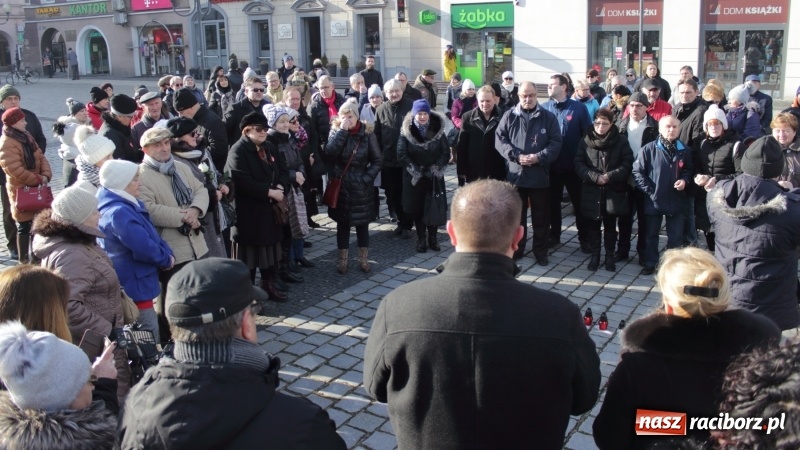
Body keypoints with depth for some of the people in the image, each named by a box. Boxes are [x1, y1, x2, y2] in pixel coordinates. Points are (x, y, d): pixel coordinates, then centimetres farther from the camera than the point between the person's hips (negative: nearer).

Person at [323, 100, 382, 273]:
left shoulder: (367, 133, -5)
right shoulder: (335, 131, -1)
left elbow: (377, 161, -2)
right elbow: (329, 154, -19)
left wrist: (366, 178, -12)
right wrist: (342, 131, -21)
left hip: (361, 187, -1)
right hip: (340, 186, 1)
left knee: (362, 223, 9)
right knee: (342, 223, 9)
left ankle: (363, 258, 23)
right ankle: (342, 259, 21)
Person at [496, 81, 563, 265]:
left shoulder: (548, 117, 2)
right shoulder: (509, 116, 3)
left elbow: (556, 143, -2)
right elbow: (500, 140, -3)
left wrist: (539, 157, -16)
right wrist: (516, 156, -16)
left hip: (540, 175, 0)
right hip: (516, 174, 1)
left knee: (541, 216, 8)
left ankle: (541, 251, 19)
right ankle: (515, 249, 24)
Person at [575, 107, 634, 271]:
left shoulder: (621, 141, 2)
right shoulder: (585, 141, 4)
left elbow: (627, 165, -3)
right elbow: (579, 164, -2)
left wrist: (610, 176, -17)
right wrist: (595, 177, -16)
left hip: (613, 192, -1)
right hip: (591, 192, 1)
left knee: (610, 226, 8)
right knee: (593, 226, 8)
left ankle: (610, 256, 21)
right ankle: (595, 255, 21)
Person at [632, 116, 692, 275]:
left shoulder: (685, 150, -2)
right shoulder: (648, 149, -11)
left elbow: (689, 171, 12)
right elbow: (637, 172, -7)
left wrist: (684, 180, -8)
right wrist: (649, 191, -10)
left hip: (676, 201, 2)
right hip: (653, 200, -2)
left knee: (676, 236, 11)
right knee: (651, 235, 14)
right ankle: (650, 263, 28)